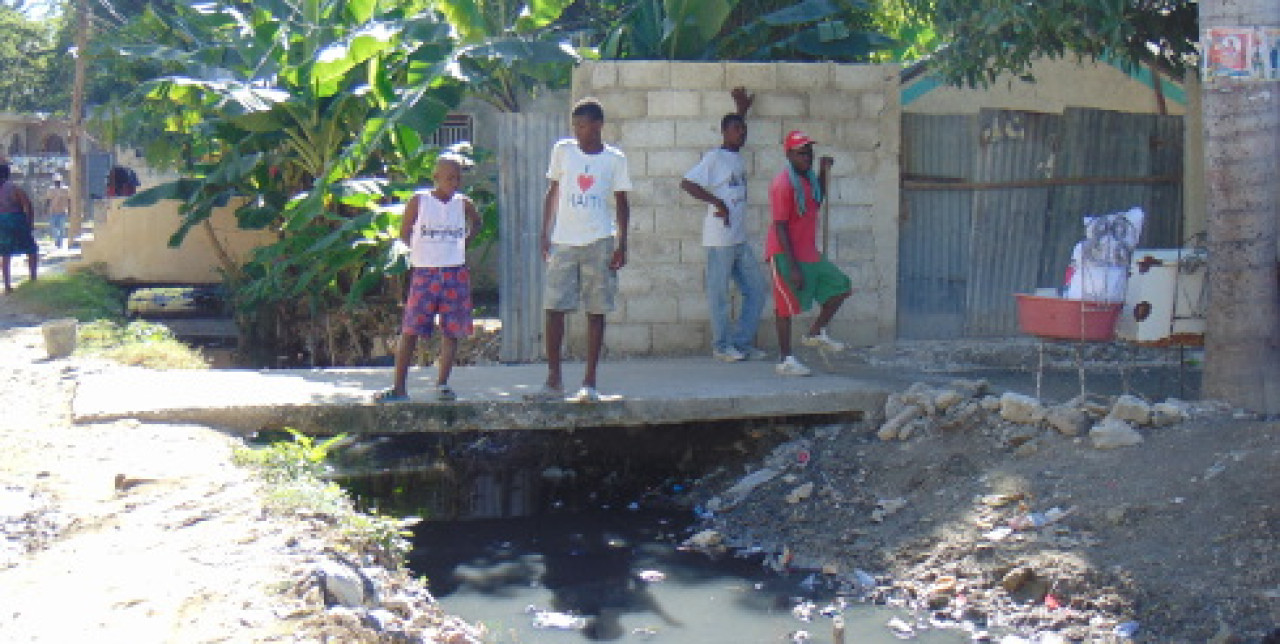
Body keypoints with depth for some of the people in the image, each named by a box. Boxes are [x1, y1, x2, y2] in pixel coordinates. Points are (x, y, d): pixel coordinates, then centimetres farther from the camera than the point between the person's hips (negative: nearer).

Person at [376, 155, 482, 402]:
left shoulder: (463, 204, 5)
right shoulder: (419, 201, -2)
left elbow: (475, 225, 25)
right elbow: (404, 234, 7)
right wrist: (423, 250, 3)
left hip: (455, 273, 2)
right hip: (424, 273, -2)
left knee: (451, 331, 2)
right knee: (410, 330, -3)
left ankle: (442, 384, 11)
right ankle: (399, 386, 0)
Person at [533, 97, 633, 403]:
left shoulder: (615, 158, 2)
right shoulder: (562, 150, 6)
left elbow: (621, 203, 6)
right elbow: (552, 193, 12)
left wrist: (622, 244, -2)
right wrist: (545, 234, 7)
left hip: (599, 242, -1)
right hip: (563, 241, 1)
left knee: (596, 311, 1)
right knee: (554, 308, -3)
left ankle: (590, 382, 6)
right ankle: (554, 380, 6)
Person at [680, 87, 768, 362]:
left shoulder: (737, 157, 16)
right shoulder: (714, 158, -8)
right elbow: (687, 183, -17)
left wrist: (742, 110, 31)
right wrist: (717, 203, -17)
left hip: (740, 240, 8)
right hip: (720, 239, -8)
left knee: (757, 290, 9)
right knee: (720, 293, 0)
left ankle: (741, 342, 16)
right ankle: (722, 346, 9)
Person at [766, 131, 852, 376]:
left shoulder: (808, 178, 9)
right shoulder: (783, 184, -18)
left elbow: (818, 201, 31)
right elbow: (780, 227, -21)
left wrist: (824, 172, 15)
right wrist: (793, 267, -23)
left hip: (809, 254, 9)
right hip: (785, 255, -9)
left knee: (841, 286, 7)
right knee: (787, 306, -3)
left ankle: (816, 333, 19)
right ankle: (785, 360, 6)